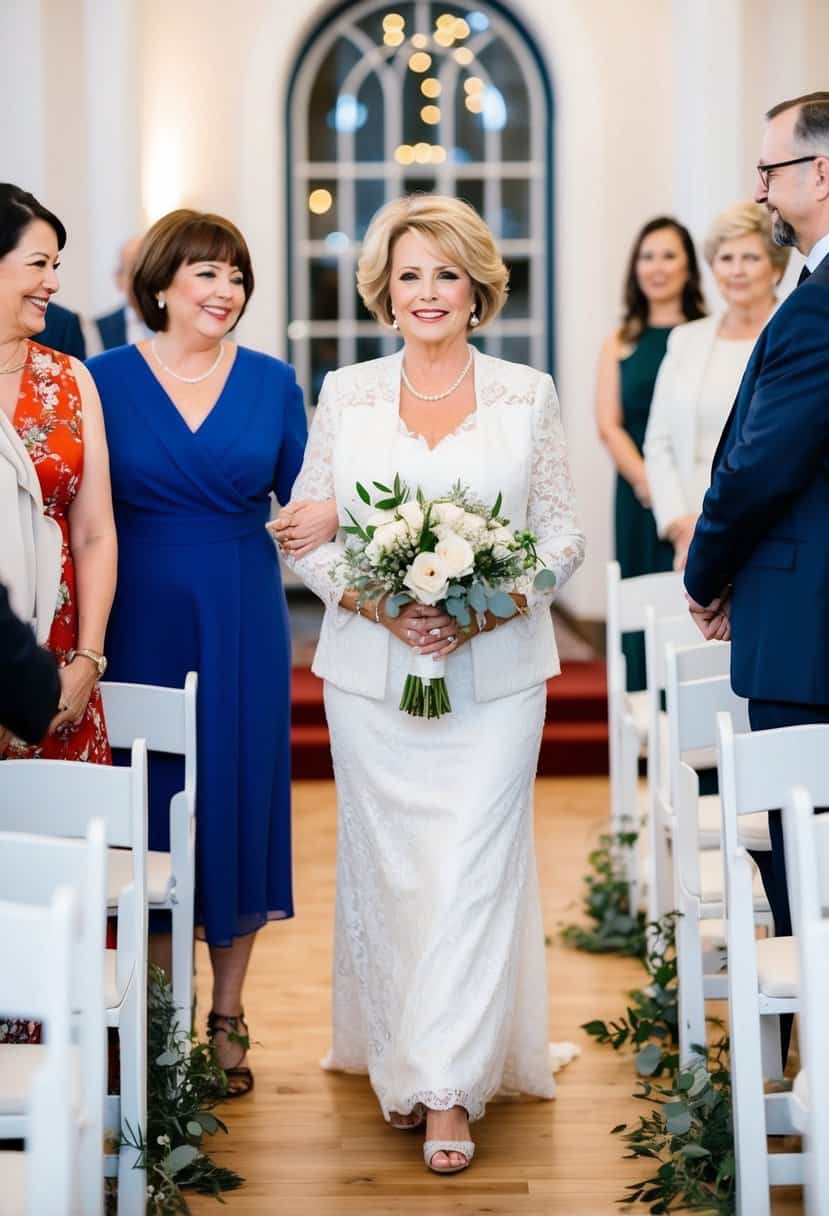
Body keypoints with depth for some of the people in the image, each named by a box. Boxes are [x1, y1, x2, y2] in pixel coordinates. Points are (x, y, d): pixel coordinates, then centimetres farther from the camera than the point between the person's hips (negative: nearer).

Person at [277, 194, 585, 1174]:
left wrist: (493, 607, -12)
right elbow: (304, 532, 5)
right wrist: (379, 606, -11)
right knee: (387, 869, 5)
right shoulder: (345, 395, 7)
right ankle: (398, 1062, 20)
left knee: (473, 867, -6)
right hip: (372, 672, 1)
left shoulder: (527, 396, 5)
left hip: (495, 673, -1)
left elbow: (564, 531, 4)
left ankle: (448, 1091, -1)